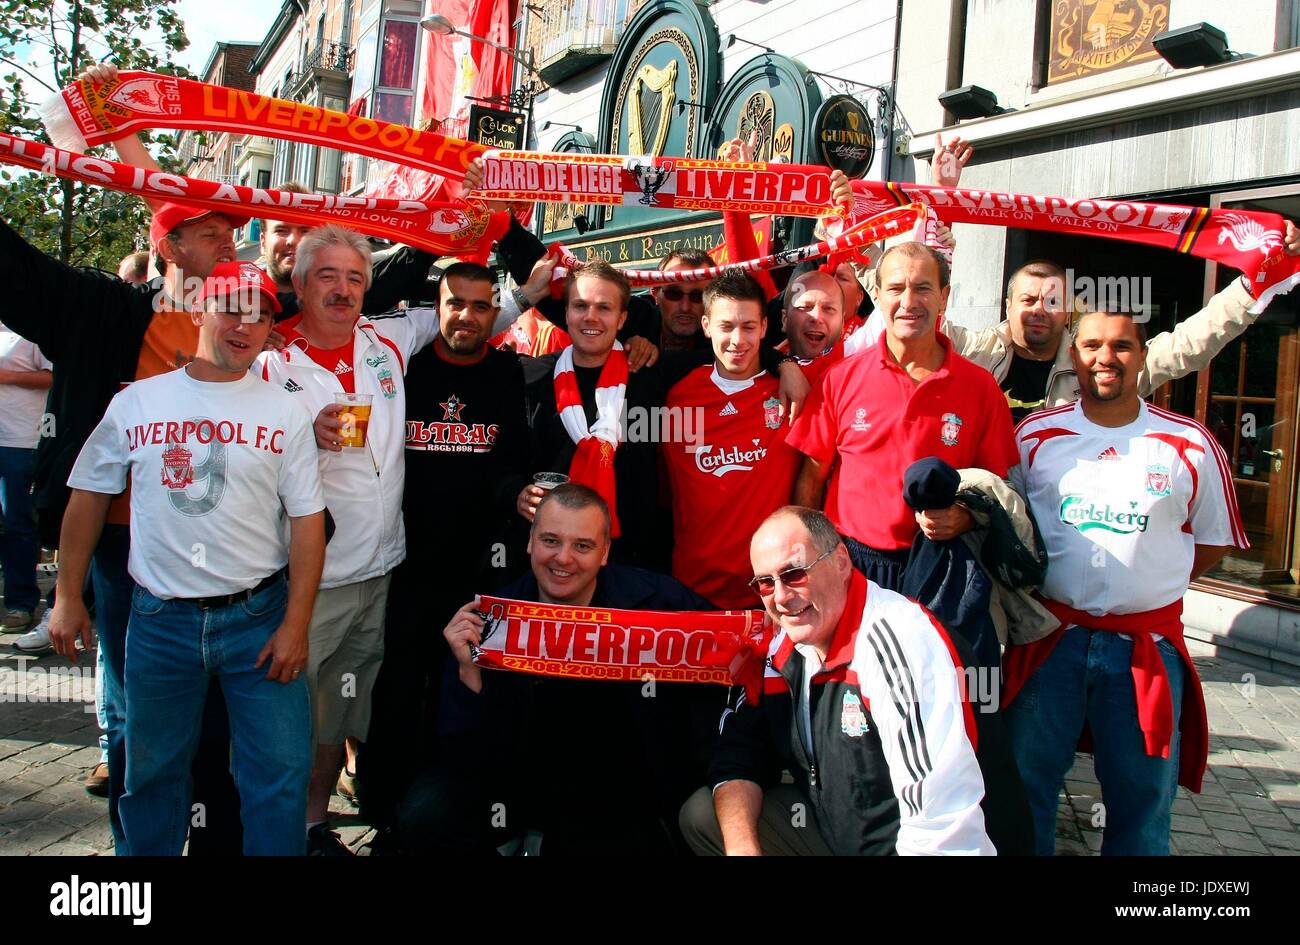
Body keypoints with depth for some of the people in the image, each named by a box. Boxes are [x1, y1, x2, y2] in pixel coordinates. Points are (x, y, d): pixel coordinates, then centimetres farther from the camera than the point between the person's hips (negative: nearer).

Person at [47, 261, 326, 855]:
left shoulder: (284, 414, 0)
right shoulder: (135, 404, 2)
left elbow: (307, 521, -2)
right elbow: (88, 498, 10)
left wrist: (296, 624, -7)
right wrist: (68, 597, 6)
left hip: (259, 616, -1)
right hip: (160, 620, 1)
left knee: (280, 771, 0)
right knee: (152, 770, 15)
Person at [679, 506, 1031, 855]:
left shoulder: (900, 642, -26)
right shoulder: (781, 650, 0)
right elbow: (739, 755, 4)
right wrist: (741, 846, -13)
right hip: (834, 834, 7)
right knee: (701, 815, -1)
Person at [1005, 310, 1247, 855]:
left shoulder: (1190, 446, 2)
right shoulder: (1035, 437, 3)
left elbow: (1214, 541, 11)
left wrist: (1150, 583, 2)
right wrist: (1042, 584, -2)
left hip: (1148, 645, 0)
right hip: (1049, 637, 0)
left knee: (1143, 800, 10)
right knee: (1025, 786, 9)